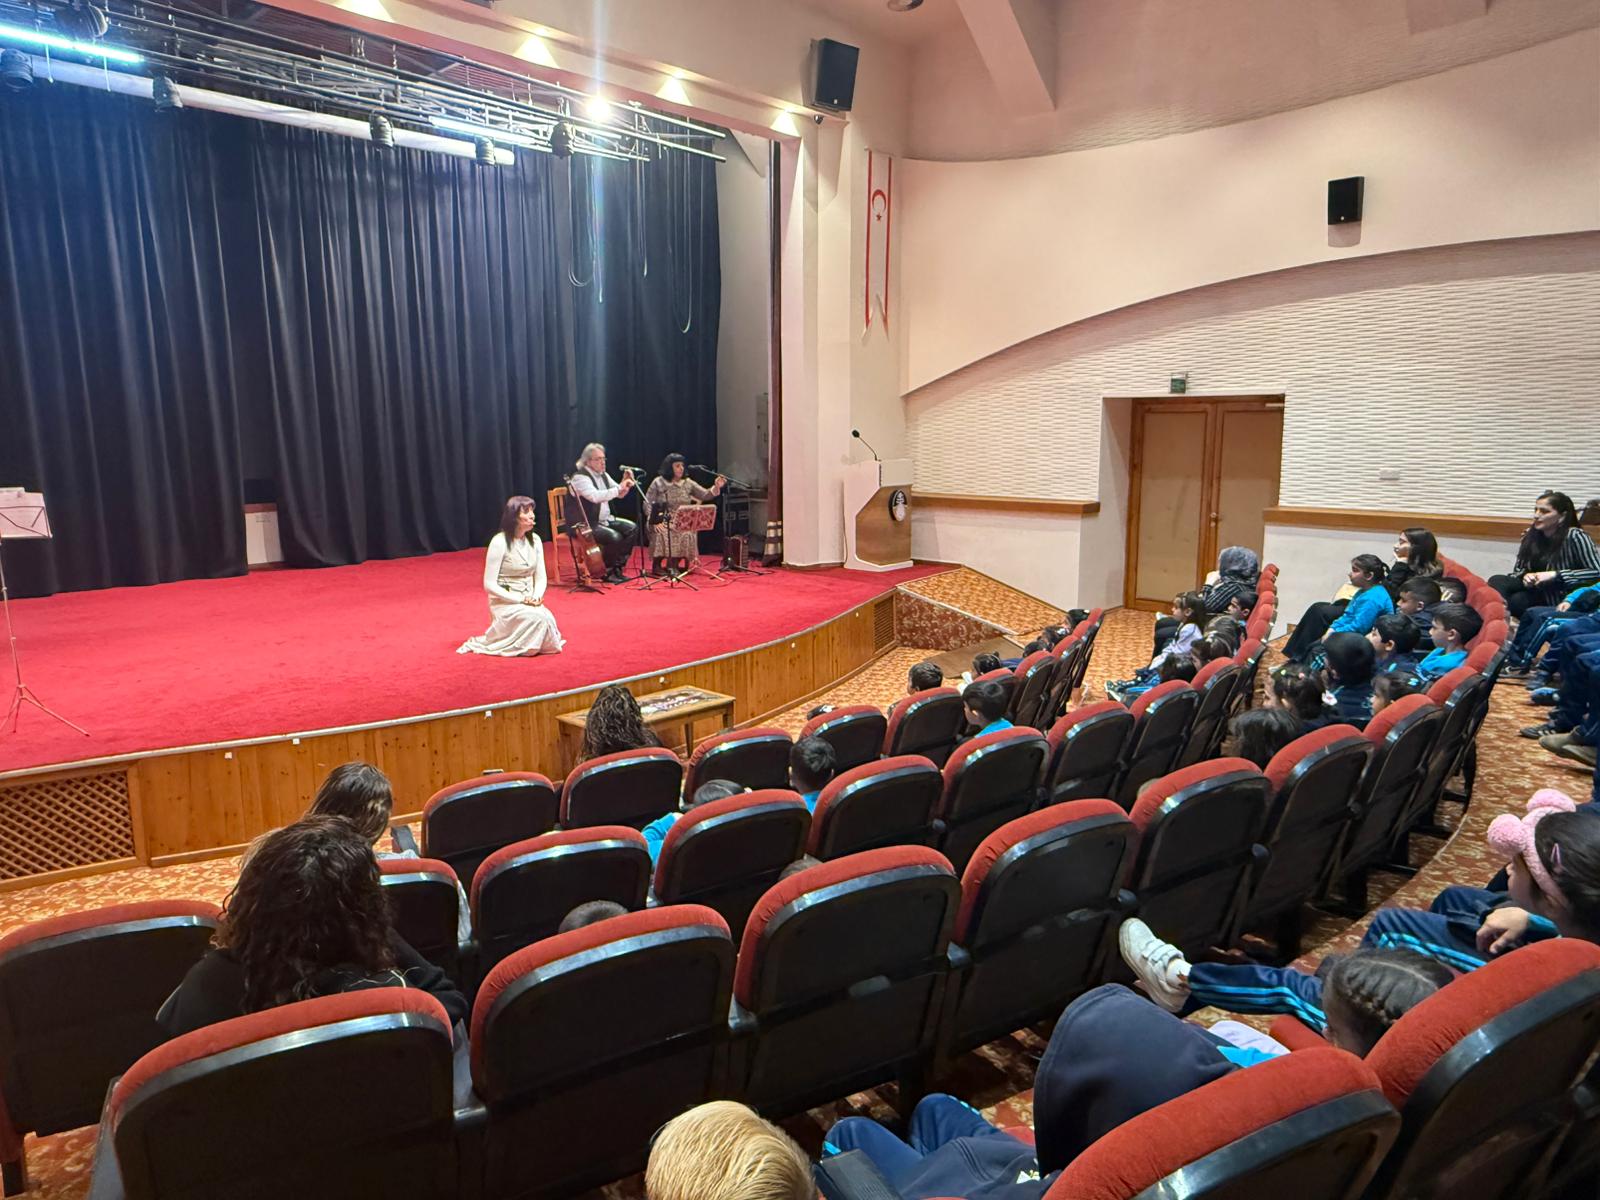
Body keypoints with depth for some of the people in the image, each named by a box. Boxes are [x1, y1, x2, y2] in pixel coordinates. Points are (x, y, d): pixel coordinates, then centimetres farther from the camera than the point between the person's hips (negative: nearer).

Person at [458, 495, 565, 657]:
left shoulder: (535, 540, 4)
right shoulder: (499, 542, -14)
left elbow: (540, 577, 8)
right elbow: (489, 584, -15)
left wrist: (536, 596, -13)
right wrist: (520, 599, -20)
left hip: (529, 601, 4)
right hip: (505, 602, -4)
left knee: (548, 619, -27)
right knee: (537, 619, -30)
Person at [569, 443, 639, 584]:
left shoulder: (603, 475, 12)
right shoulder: (580, 477, -16)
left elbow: (619, 494, 15)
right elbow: (595, 496, -33)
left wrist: (624, 483, -6)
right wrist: (618, 488, -33)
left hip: (605, 520, 9)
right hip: (586, 525, -9)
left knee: (632, 528, -6)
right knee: (614, 536, -29)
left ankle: (617, 568, 1)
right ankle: (607, 572, -7)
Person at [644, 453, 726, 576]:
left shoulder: (688, 483, 10)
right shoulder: (658, 483, 1)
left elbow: (705, 495, 2)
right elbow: (648, 504, -1)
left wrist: (716, 487, -19)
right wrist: (654, 521, -17)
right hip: (663, 521, -2)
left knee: (687, 534, -28)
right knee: (662, 534, -33)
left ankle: (673, 565, -9)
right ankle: (656, 565, -13)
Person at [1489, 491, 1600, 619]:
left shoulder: (1574, 536, -14)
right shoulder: (1531, 535, 3)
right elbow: (1518, 570, 11)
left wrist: (1555, 575, -24)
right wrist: (1525, 576, -12)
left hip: (1564, 603, -5)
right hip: (1540, 596, 6)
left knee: (1518, 600, -32)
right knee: (1496, 581, -20)